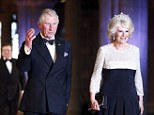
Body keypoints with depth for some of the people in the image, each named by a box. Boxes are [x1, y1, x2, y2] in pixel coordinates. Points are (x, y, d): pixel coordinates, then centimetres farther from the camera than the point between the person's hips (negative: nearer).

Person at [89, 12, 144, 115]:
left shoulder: (135, 50, 8)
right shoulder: (104, 50, 0)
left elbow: (137, 77, 14)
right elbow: (96, 76, 2)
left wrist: (141, 100, 12)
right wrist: (92, 98, -7)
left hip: (130, 101, 2)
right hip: (109, 100, -2)